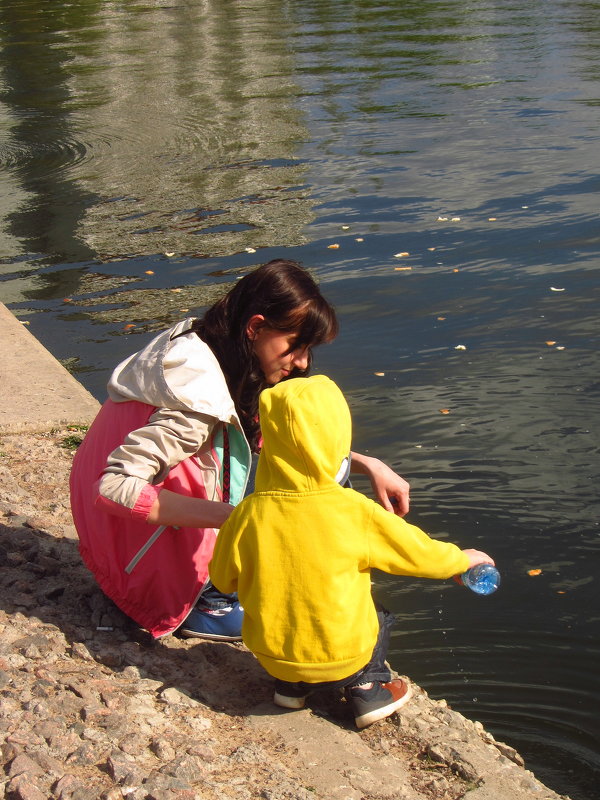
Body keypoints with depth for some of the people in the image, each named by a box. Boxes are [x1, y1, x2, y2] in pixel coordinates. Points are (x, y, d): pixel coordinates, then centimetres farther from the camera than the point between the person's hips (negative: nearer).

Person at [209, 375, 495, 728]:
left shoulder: (248, 514, -15)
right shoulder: (354, 512, -19)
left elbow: (222, 578, 1)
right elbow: (420, 553, -5)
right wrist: (461, 559, 15)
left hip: (271, 654, 2)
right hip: (342, 656, -2)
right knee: (379, 613, 27)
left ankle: (291, 685, 24)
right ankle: (366, 688, 16)